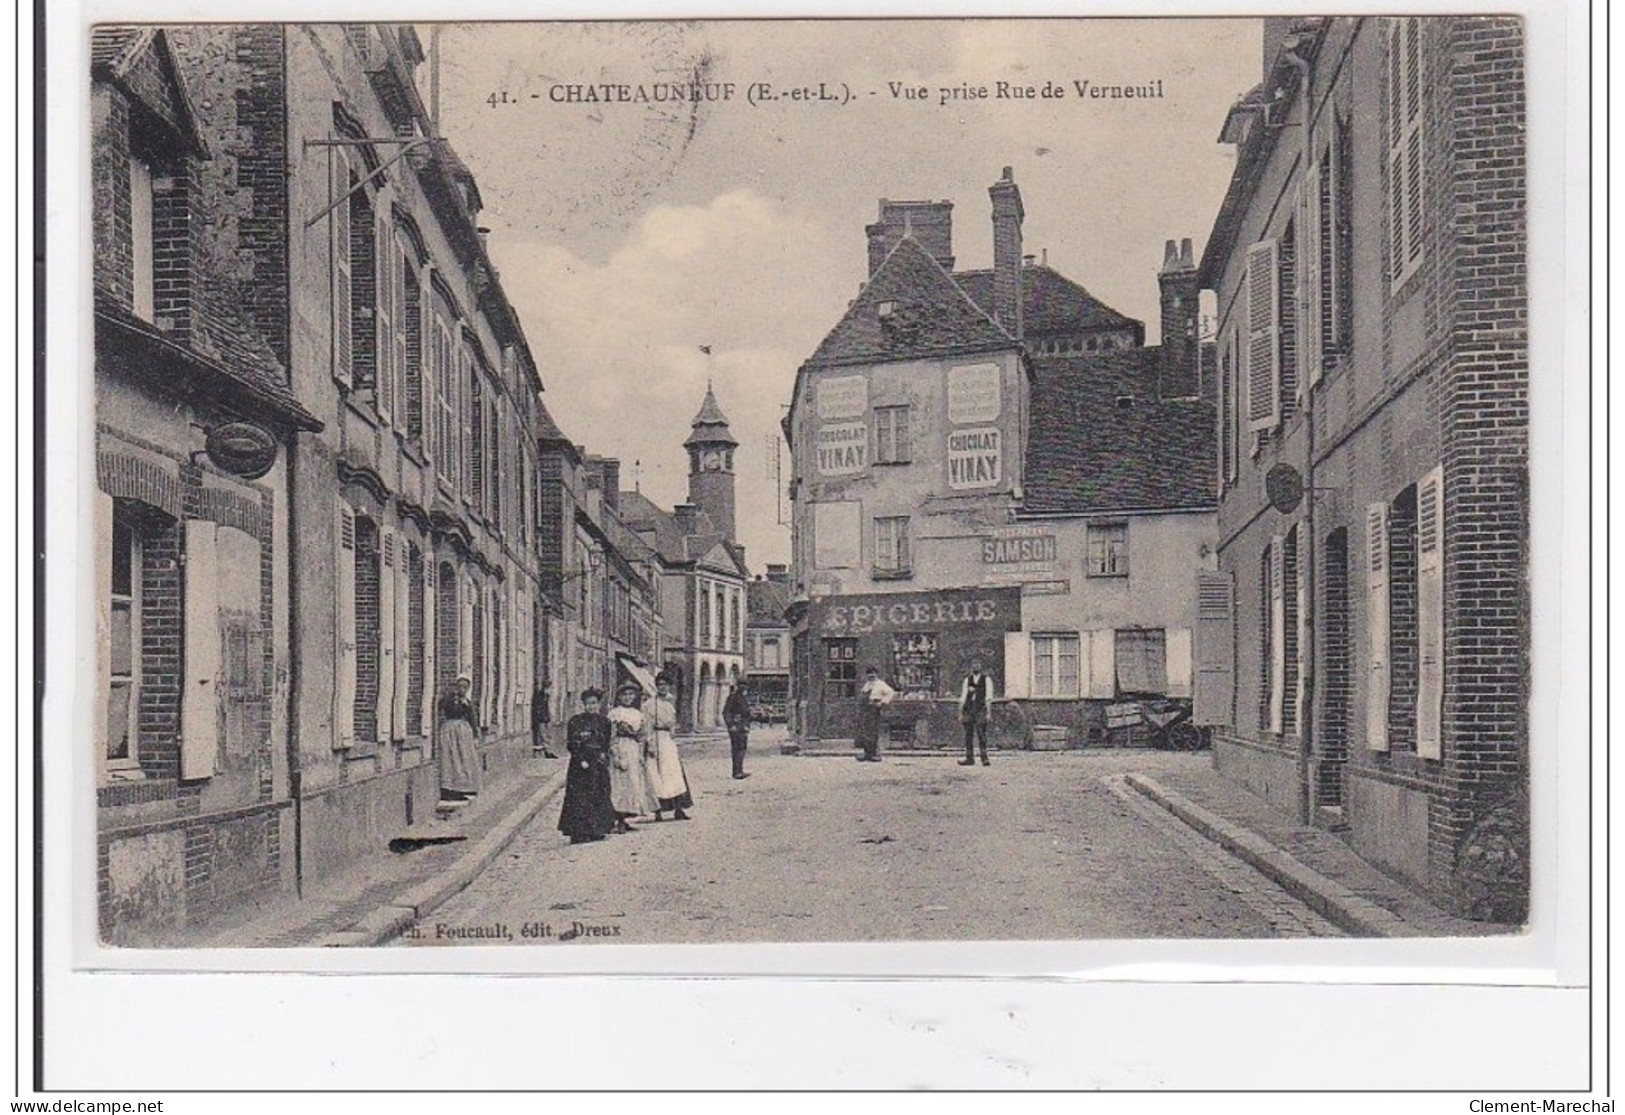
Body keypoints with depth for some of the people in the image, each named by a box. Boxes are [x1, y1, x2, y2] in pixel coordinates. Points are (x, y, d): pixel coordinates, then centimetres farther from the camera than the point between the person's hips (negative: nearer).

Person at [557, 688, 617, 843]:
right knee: (579, 798, -6)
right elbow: (571, 744, -4)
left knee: (599, 796, 3)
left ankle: (597, 830, 11)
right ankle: (579, 834, -5)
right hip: (580, 765, -3)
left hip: (599, 765, 3)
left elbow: (608, 743, 12)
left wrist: (603, 754, -6)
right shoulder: (575, 721, 0)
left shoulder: (604, 721, 8)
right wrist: (582, 760, -14)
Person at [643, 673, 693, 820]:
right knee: (656, 776, -3)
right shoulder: (651, 704, -4)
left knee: (675, 774, -1)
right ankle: (658, 811, 0)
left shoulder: (671, 702, 14)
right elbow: (647, 726, -7)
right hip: (656, 740, -5)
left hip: (669, 740, 5)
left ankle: (678, 809, -1)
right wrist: (649, 743, -14)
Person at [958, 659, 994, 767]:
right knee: (968, 735, 2)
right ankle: (969, 758, 6)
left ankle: (984, 759, -9)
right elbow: (962, 697, 15)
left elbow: (988, 697, 0)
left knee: (981, 734, -9)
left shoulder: (986, 680, 6)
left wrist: (988, 712, -9)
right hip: (968, 709, 4)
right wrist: (960, 713, 10)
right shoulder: (967, 680, 15)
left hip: (980, 709, -4)